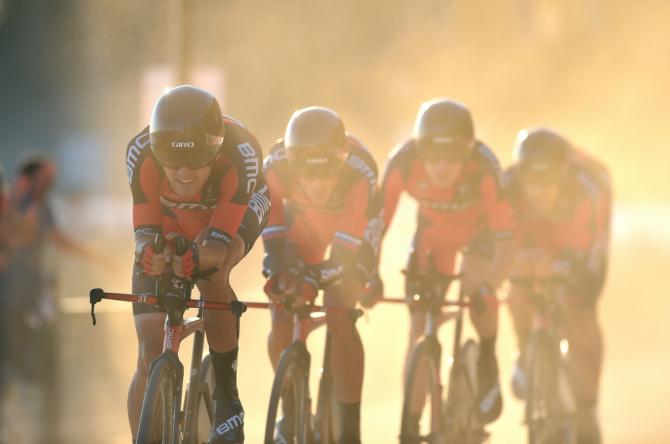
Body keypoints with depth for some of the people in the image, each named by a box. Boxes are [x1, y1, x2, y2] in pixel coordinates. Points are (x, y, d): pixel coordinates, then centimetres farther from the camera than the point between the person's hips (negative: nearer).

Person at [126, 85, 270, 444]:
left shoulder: (240, 153, -39)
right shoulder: (141, 153, -35)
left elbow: (217, 245, -37)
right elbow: (145, 230, -29)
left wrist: (199, 258, -58)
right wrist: (150, 250, -51)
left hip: (234, 213, -1)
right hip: (167, 223, 1)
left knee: (211, 271, -35)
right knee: (150, 358, -10)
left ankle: (227, 398, -21)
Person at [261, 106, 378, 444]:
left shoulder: (360, 172, -40)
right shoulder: (277, 165, -35)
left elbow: (348, 246, -36)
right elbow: (270, 225, -25)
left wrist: (314, 278, -50)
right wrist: (278, 268, -44)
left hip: (350, 240, -2)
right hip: (301, 235, 2)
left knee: (339, 320, -20)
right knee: (281, 322, -10)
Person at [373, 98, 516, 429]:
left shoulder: (484, 167, -39)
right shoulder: (403, 163, -35)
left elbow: (506, 244, -38)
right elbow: (376, 225, -30)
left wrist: (487, 287, -53)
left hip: (480, 228, -2)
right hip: (434, 230, 2)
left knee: (475, 288, -28)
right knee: (419, 328, -7)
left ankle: (487, 361, 3)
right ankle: (411, 424, 1)